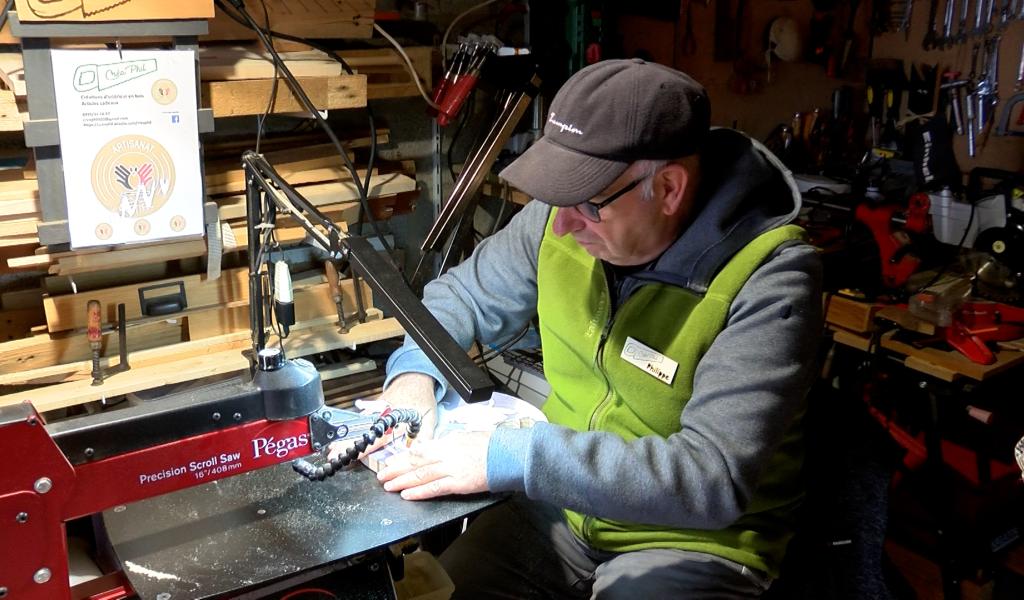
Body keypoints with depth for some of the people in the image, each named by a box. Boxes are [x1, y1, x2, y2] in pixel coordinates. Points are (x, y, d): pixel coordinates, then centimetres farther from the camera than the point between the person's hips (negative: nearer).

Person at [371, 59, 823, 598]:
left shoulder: (769, 279, -26)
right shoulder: (565, 216, -8)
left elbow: (714, 478, -32)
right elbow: (464, 295, 8)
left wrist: (510, 456, -35)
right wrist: (415, 370, -13)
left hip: (696, 537, -4)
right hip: (563, 502, 5)